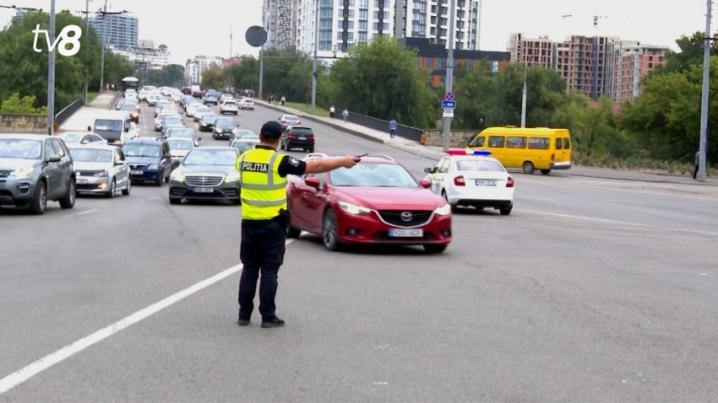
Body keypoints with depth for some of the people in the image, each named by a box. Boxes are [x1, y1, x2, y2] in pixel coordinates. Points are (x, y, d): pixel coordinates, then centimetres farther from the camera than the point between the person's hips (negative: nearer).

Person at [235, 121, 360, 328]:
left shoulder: (243, 158, 1)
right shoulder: (279, 161, -14)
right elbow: (314, 166, -10)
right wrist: (343, 162, 0)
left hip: (249, 222, 4)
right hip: (272, 224, -4)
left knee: (249, 269, 12)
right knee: (269, 270, 1)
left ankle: (244, 314, 13)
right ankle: (268, 317, 4)